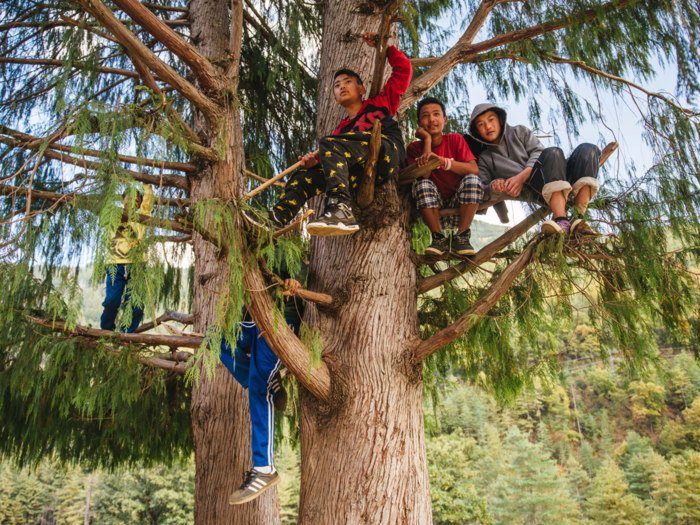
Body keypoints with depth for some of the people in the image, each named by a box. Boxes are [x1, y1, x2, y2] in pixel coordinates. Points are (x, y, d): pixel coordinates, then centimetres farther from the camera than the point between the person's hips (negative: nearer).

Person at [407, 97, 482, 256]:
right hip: (433, 211, 0)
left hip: (459, 207, 1)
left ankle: (462, 237, -18)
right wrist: (427, 140, -14)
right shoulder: (414, 148, 0)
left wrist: (440, 160, -29)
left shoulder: (455, 140, -1)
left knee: (472, 180, -25)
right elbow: (424, 176, -19)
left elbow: (474, 170, -17)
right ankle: (438, 238, -17)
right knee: (423, 185, -27)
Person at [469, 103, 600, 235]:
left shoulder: (519, 131, 22)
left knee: (588, 149, -25)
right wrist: (493, 187, -16)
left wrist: (522, 177, -13)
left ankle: (578, 217, -38)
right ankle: (562, 221, -52)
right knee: (553, 153, -32)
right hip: (535, 190, -3)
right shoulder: (485, 159, 20)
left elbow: (538, 151, 5)